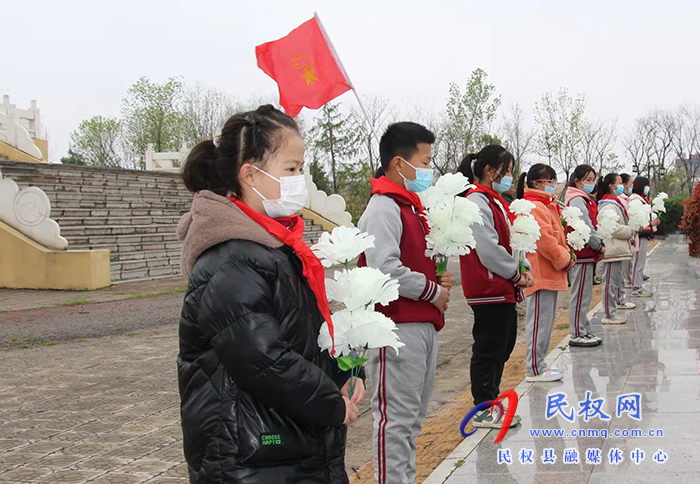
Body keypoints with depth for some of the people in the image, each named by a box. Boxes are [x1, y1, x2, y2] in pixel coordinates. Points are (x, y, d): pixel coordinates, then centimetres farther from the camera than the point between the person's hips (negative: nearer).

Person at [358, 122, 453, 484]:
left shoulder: (411, 206, 17)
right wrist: (434, 292, -14)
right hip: (397, 328, -10)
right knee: (396, 419, -4)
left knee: (414, 415, 17)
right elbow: (385, 270, -25)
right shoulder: (383, 209, -15)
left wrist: (439, 277, 7)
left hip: (423, 325, 10)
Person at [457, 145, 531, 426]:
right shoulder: (477, 202, -16)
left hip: (504, 290, 11)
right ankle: (484, 410, 8)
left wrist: (523, 268, 4)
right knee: (488, 349, -2)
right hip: (489, 290, -10)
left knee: (503, 345, 16)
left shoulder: (495, 201, 17)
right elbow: (488, 250, -22)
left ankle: (491, 401, 27)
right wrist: (516, 275, -12)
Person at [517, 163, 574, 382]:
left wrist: (566, 255, 10)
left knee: (546, 320, 16)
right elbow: (544, 239, -23)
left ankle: (539, 364, 24)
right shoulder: (534, 208, -16)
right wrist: (563, 259, -13)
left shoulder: (546, 206, 20)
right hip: (540, 274, -11)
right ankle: (534, 370, -1)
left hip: (550, 274, 11)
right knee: (540, 321, -6)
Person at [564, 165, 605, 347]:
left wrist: (599, 245, 8)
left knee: (584, 295, 15)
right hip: (582, 254, -11)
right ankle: (577, 335, 0)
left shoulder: (584, 200, 18)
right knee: (580, 295, -5)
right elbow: (586, 228, -20)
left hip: (587, 254, 11)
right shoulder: (577, 200, -15)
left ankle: (583, 331, 23)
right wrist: (599, 246, -9)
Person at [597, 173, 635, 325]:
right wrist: (631, 231, -11)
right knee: (610, 283, -6)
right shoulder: (608, 207, -16)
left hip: (617, 250, 11)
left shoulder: (614, 204, 20)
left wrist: (630, 236, 15)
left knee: (615, 282, 14)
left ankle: (612, 313, 21)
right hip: (612, 250, -11)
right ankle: (609, 315, -2)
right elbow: (613, 228, -23)